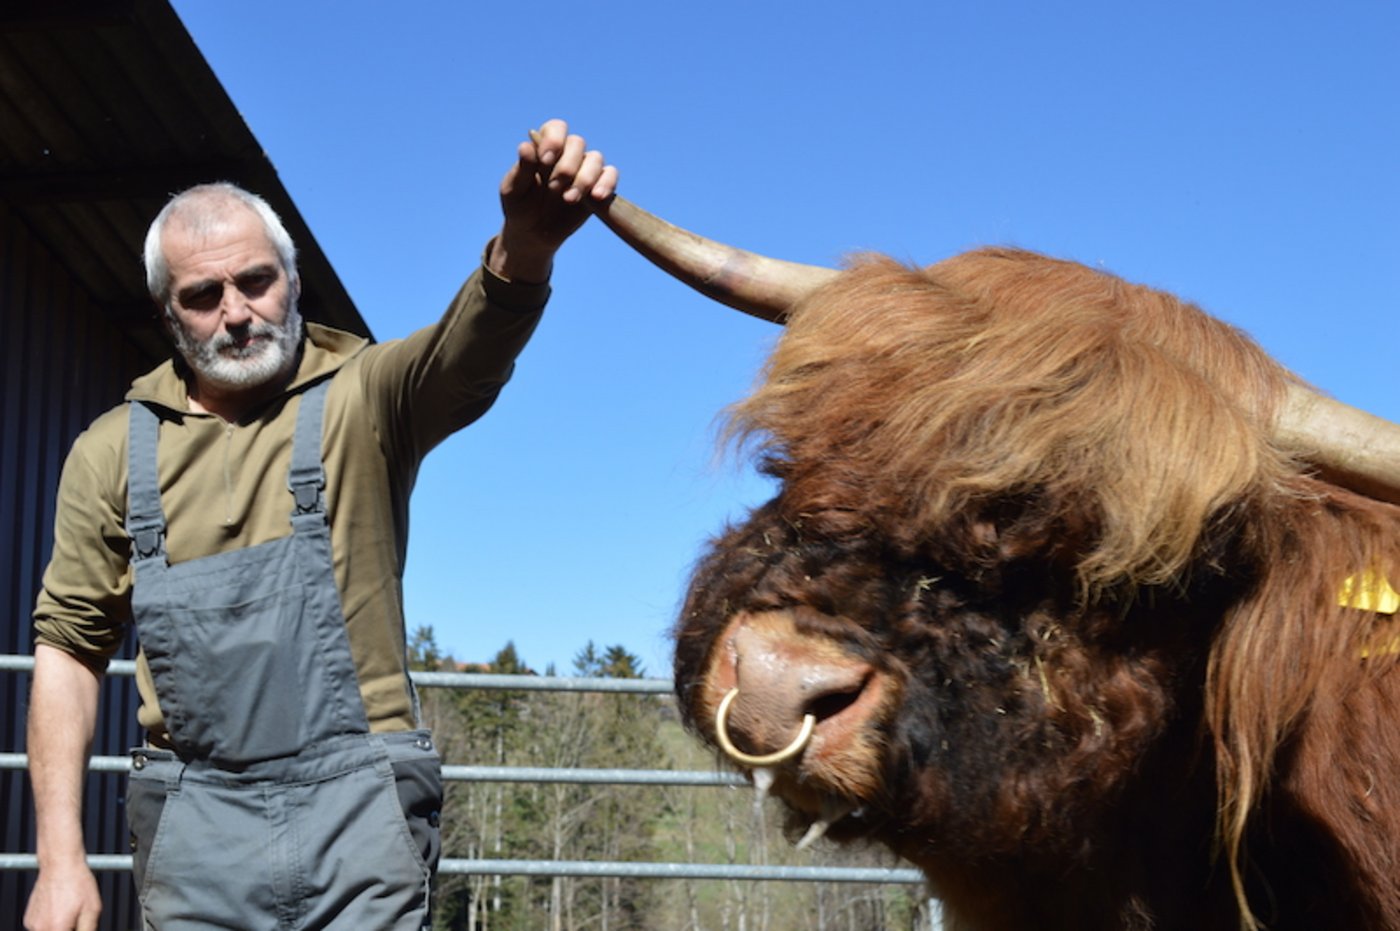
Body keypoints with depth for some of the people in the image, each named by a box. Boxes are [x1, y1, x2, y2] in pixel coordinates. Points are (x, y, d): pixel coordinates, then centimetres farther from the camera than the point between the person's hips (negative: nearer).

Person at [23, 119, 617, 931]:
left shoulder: (365, 397, -1)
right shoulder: (114, 451, 7)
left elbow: (470, 349, -23)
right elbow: (70, 649, 10)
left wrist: (526, 242, -46)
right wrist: (61, 857, 3)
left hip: (355, 804, -2)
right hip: (195, 826, 3)